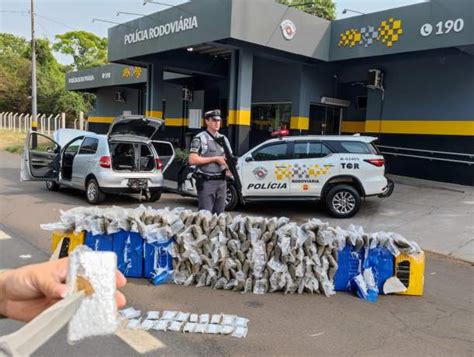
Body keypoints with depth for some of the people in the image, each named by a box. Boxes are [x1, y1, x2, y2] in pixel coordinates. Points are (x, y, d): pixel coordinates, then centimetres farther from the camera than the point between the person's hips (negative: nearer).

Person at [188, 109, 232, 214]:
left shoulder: (224, 139, 15)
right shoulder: (199, 139, -4)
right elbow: (192, 160, -13)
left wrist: (229, 168, -2)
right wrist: (215, 159, -14)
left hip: (221, 182, 6)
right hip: (206, 182, -6)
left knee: (219, 214, 11)